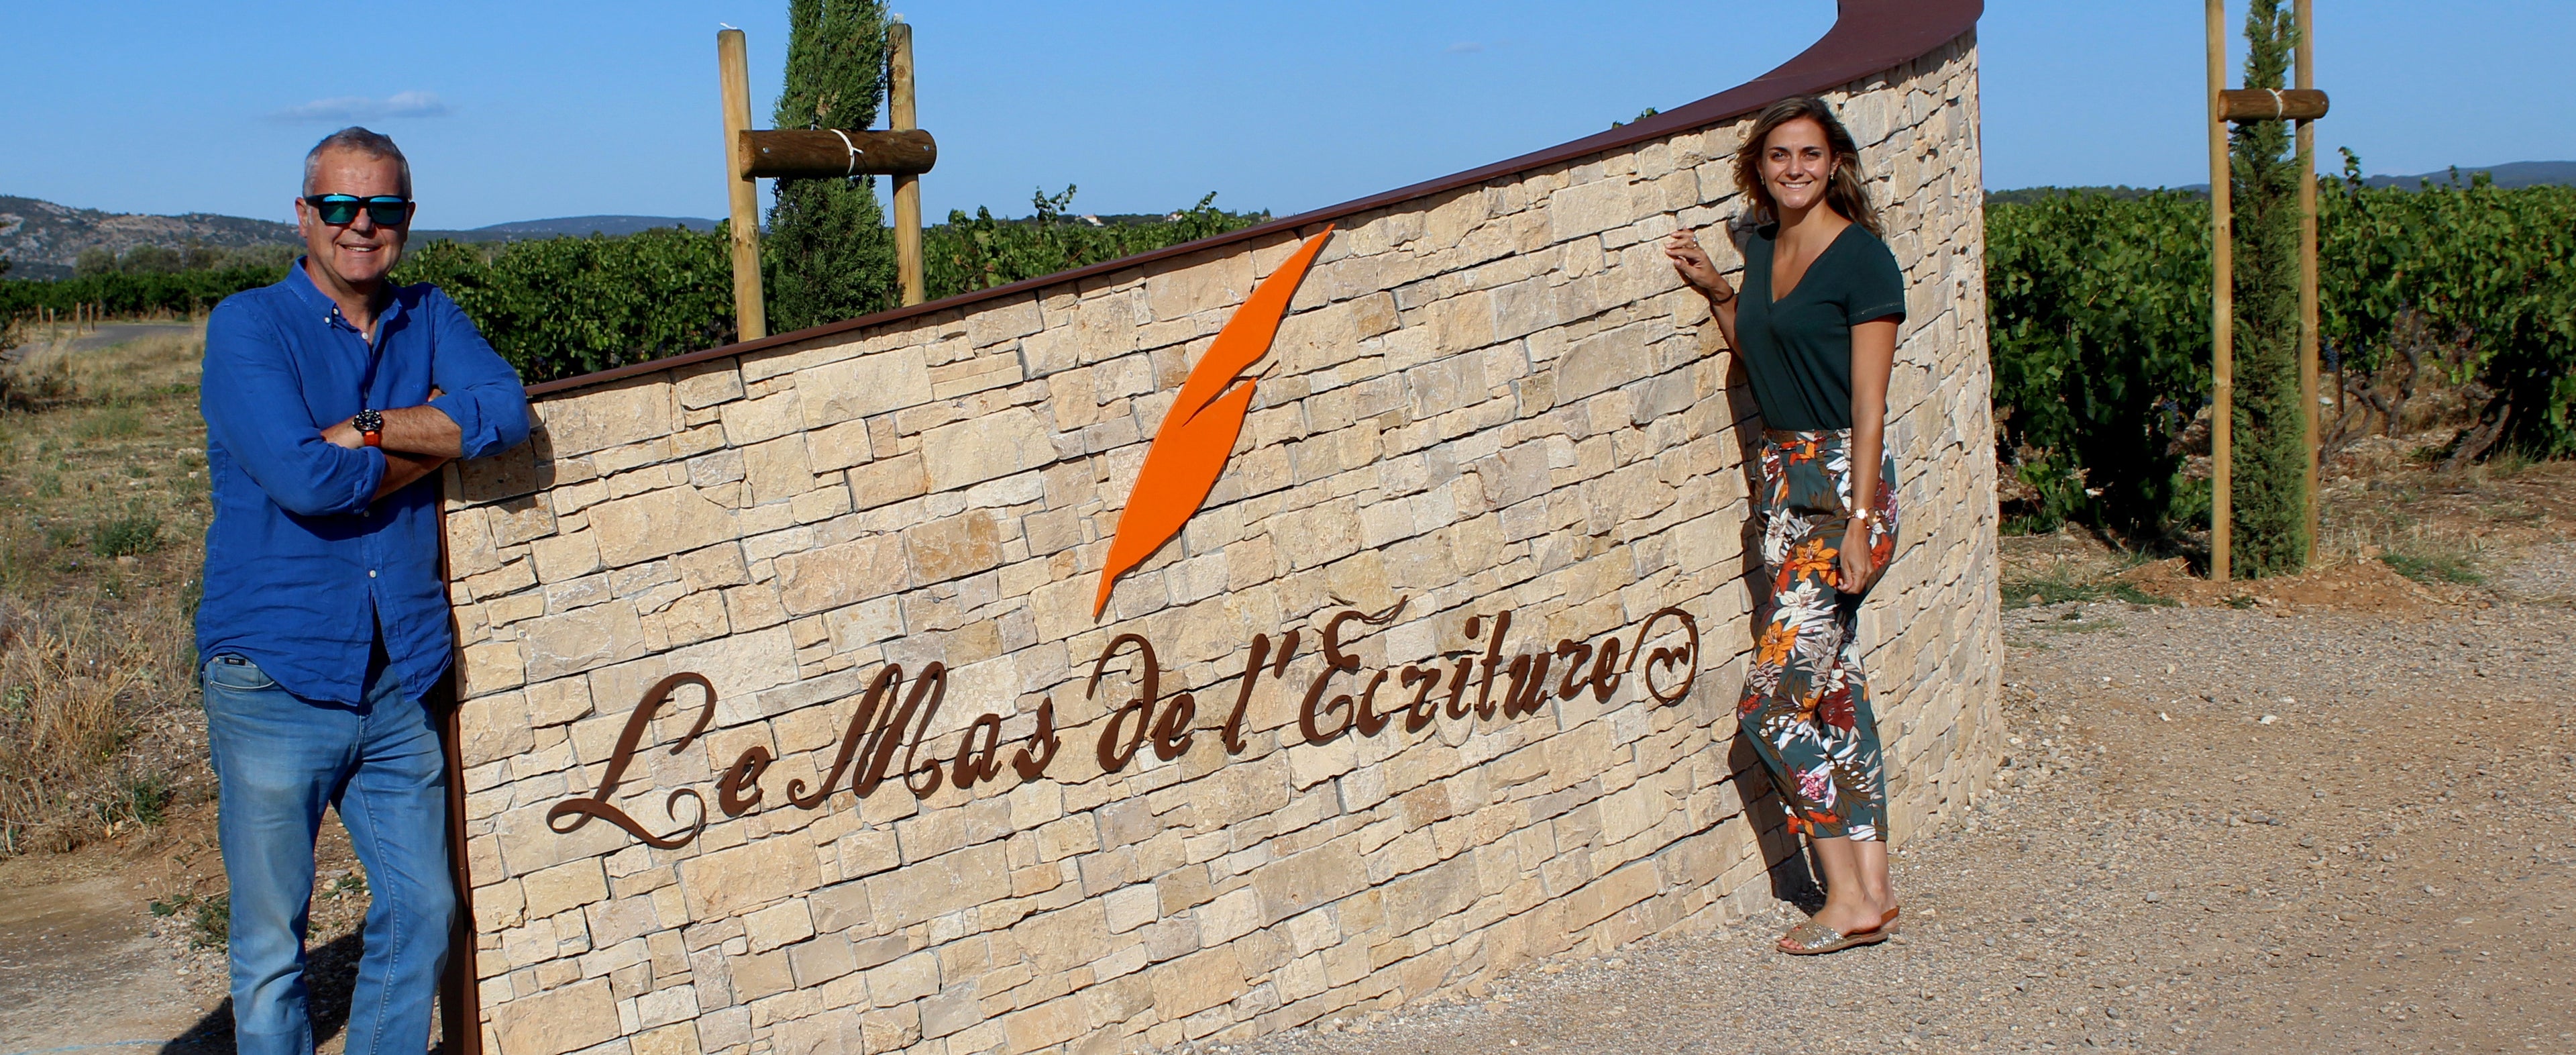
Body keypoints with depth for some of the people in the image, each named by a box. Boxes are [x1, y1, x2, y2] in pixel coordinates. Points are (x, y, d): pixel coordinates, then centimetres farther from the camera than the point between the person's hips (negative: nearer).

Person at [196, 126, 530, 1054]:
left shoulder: (429, 319, 10)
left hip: (398, 685, 4)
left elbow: (505, 412, -10)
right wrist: (430, 444, -6)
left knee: (422, 912, 11)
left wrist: (364, 430, -17)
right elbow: (302, 478, -19)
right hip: (275, 683, -4)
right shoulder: (247, 325, -3)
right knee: (270, 942, 4)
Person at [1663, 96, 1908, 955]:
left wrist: (1861, 520, -19)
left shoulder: (1861, 257, -11)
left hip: (1843, 482, -8)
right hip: (1783, 479, 8)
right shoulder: (1763, 249, 11)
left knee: (1772, 704, -8)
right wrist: (1715, 292, 11)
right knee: (1836, 692, 10)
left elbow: (1869, 403, -14)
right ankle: (1871, 889, 16)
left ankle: (1848, 894, 3)